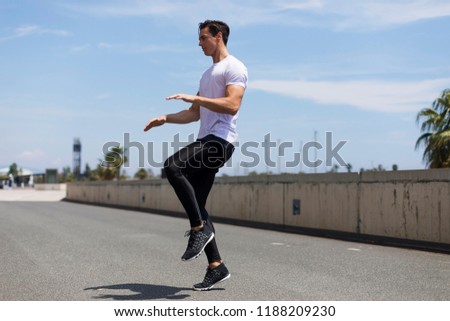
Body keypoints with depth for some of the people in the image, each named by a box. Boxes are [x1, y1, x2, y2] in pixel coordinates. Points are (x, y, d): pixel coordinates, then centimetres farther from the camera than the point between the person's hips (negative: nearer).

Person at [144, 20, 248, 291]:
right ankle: (216, 267, 8)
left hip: (220, 140, -10)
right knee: (195, 205, 4)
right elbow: (195, 113, 29)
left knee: (173, 167, -29)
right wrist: (165, 118, 16)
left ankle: (200, 228, -20)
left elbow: (232, 105, -19)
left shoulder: (234, 67, -4)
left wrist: (194, 98, -21)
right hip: (206, 141, 10)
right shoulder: (209, 73, 27)